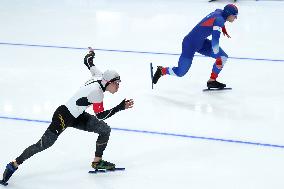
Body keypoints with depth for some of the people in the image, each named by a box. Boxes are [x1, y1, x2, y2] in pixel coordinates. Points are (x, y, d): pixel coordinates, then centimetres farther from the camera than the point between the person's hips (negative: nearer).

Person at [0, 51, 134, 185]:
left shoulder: (98, 80, -2)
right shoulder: (97, 91, -26)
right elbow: (100, 116, -23)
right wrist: (120, 107, -23)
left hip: (77, 116, 10)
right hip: (63, 115, -10)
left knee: (105, 130, 1)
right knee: (43, 144, -6)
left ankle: (97, 161, 15)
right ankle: (14, 165, 8)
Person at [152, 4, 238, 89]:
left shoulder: (220, 12, 1)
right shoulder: (219, 20, -25)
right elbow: (215, 40, -32)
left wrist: (223, 29, 37)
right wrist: (218, 59, -32)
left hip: (201, 42, 10)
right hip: (191, 44, -10)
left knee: (223, 57, -1)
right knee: (180, 72, -4)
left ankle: (212, 81, 7)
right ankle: (161, 70, 22)